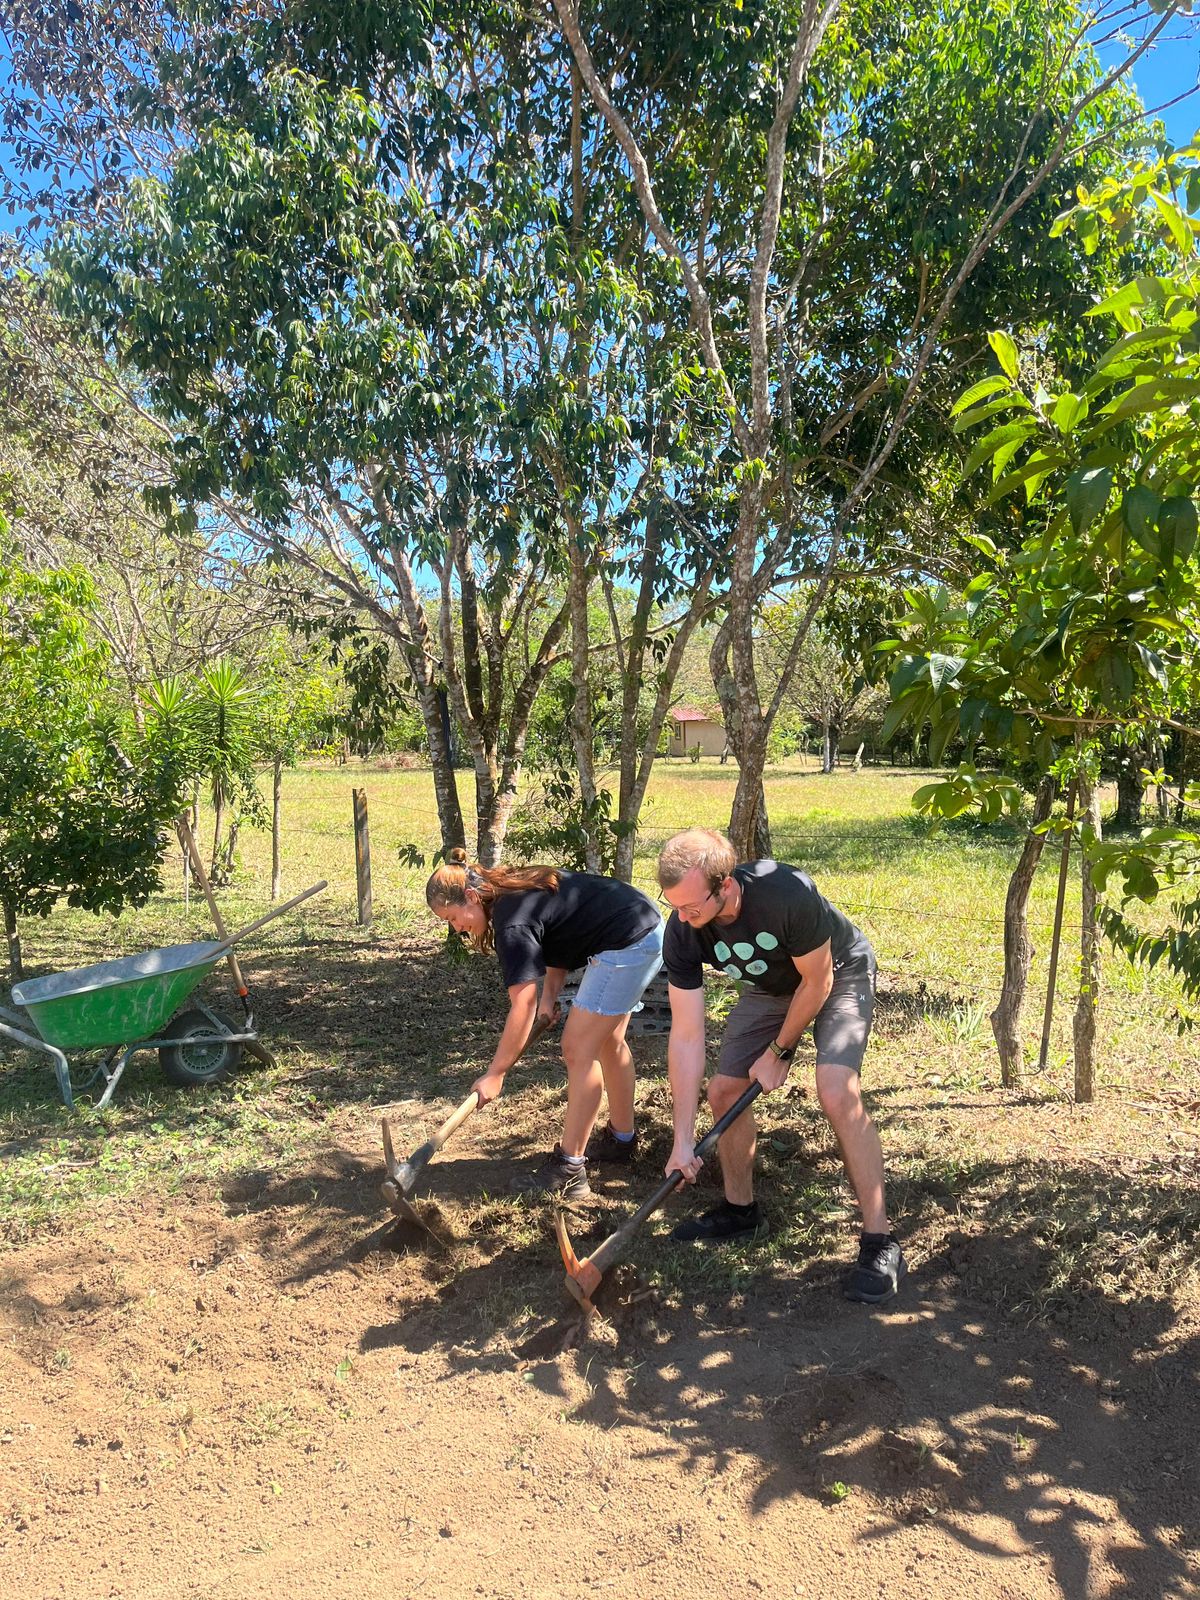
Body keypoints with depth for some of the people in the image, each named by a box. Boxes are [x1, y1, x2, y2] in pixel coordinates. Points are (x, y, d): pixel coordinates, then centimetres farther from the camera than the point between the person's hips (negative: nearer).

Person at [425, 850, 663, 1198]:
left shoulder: (512, 923, -21)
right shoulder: (515, 892, 6)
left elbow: (522, 1008, -19)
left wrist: (494, 1074, -13)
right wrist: (550, 992, 4)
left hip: (629, 944, -11)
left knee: (578, 1049, -6)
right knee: (607, 1040, 21)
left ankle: (569, 1170, 1)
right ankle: (622, 1139, 38)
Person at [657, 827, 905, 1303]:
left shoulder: (788, 894, -41)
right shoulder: (682, 934, -26)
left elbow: (816, 982, -23)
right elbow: (686, 1036, -22)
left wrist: (778, 1053, -11)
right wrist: (683, 1140, -22)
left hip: (837, 975, -5)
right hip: (770, 987, 5)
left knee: (836, 1092, -24)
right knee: (724, 1090, 1)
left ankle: (880, 1241, -11)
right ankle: (740, 1210, 26)